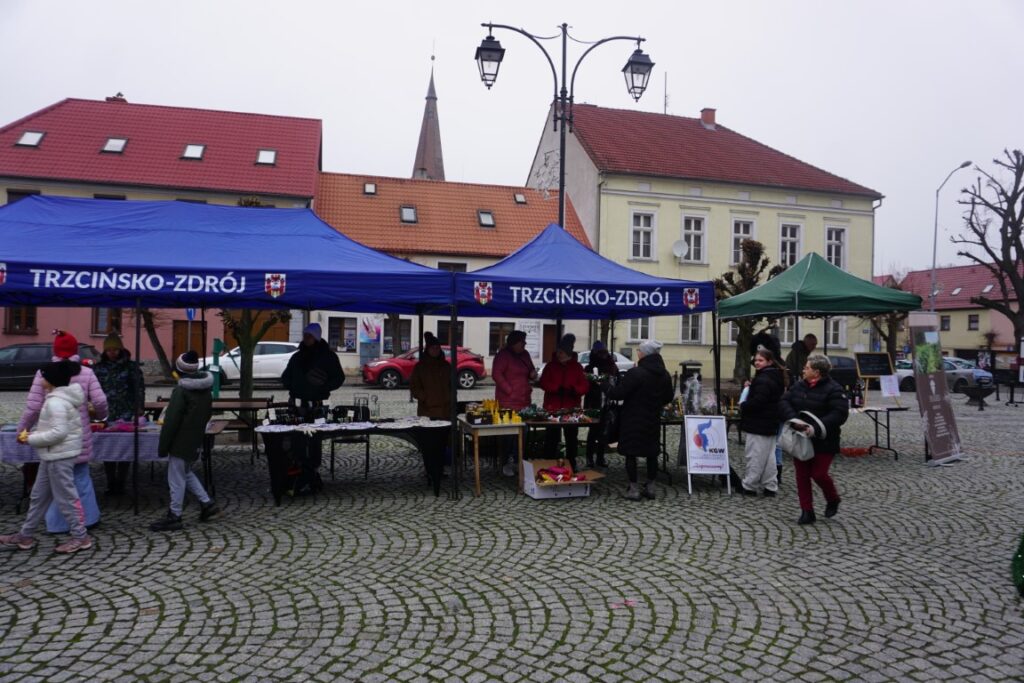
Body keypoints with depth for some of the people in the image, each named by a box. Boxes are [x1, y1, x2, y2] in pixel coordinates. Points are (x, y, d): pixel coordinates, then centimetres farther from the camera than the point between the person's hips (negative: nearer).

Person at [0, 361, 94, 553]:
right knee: (39, 495, 19)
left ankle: (80, 537, 5)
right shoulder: (59, 398, 11)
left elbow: (59, 432, -27)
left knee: (65, 497, -3)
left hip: (59, 455, -11)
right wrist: (33, 434, 9)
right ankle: (26, 535, 30)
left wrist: (31, 439, -16)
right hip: (53, 455, 11)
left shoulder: (55, 402, -21)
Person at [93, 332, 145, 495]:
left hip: (126, 414, -2)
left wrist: (139, 408, -6)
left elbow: (139, 388, 0)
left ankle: (120, 483, 11)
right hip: (106, 415, 2)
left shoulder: (131, 366, 1)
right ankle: (110, 483, 16)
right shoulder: (98, 367, 8)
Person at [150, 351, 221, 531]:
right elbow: (207, 414, 16)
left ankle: (174, 517, 10)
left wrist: (163, 446, -12)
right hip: (196, 440, 8)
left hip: (181, 442, -8)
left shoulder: (181, 390, -19)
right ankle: (207, 504, 22)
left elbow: (171, 420, -19)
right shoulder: (206, 389, 6)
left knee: (176, 479, 2)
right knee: (186, 473, 23)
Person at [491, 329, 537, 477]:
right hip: (508, 402, -7)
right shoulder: (503, 355, -8)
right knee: (508, 433, -4)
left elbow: (530, 371, 28)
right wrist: (509, 390, -16)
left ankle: (515, 462, 18)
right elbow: (496, 374, -15)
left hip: (524, 401, 7)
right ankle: (506, 464, 6)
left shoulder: (525, 355, 14)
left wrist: (533, 374, 3)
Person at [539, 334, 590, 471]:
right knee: (551, 439, 1)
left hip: (571, 409, 1)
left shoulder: (577, 367, 5)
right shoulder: (551, 366, 4)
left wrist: (574, 390, -21)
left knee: (572, 439, 10)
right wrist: (558, 388, -21)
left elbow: (585, 385, 0)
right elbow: (543, 383, -6)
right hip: (552, 408, -1)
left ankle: (571, 465, 22)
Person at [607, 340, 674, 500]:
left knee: (631, 454, 2)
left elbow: (618, 393, -18)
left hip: (633, 420, -6)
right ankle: (650, 487, 21)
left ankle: (634, 489, 5)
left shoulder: (635, 373, -19)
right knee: (652, 453, 15)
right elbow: (668, 398, 14)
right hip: (653, 420, 6)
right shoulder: (665, 375, 4)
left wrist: (608, 391, 2)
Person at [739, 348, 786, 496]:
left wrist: (743, 406, -10)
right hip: (771, 424, 11)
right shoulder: (775, 377, 13)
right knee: (768, 457, 14)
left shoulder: (763, 380, -20)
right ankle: (770, 486, 19)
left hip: (759, 425, -10)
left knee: (755, 457, -2)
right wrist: (751, 387, 10)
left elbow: (757, 401, -26)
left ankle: (749, 486, 6)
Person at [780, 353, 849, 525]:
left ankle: (833, 500, 28)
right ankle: (807, 511, 16)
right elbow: (785, 401, 3)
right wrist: (792, 418, -17)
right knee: (802, 475, 6)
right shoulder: (799, 385, 5)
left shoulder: (833, 390, -14)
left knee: (818, 474, -4)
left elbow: (839, 414, -22)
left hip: (823, 442, -6)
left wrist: (816, 429, -30)